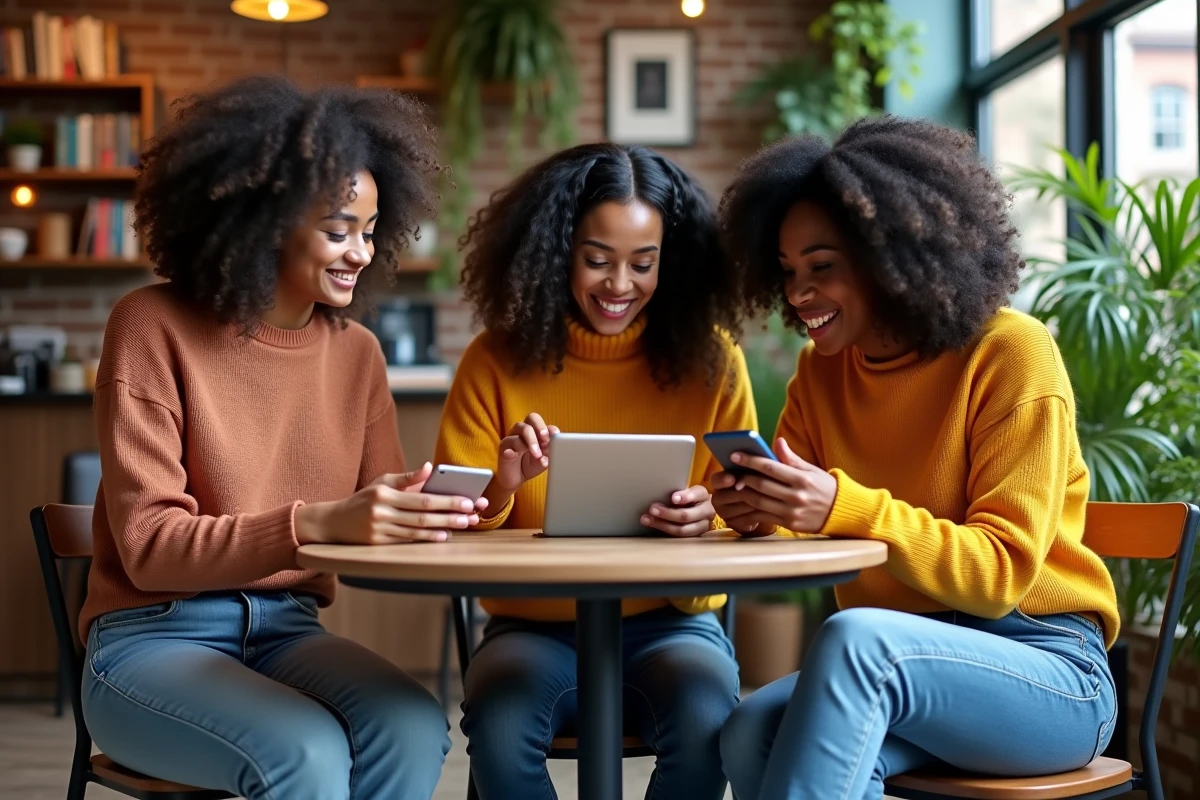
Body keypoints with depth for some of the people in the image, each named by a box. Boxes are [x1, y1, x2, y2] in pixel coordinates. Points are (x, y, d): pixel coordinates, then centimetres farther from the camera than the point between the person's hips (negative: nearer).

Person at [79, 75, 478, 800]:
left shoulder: (357, 351, 8)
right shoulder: (155, 327, -7)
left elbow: (387, 525, 5)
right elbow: (147, 546, -14)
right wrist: (315, 524, -29)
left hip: (288, 632, 4)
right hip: (152, 636, -4)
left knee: (412, 728, -27)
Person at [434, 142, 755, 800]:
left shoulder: (711, 360, -1)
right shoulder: (497, 361, -1)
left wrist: (709, 516, -22)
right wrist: (498, 490, -22)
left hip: (670, 622, 0)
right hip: (534, 628, 0)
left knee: (704, 714, -32)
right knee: (499, 716, -32)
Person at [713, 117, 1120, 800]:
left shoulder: (1011, 354, -9)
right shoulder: (821, 372, 9)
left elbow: (1003, 571, -15)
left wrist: (846, 508, -29)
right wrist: (759, 515, -21)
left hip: (1048, 676, -4)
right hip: (899, 669, 5)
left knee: (855, 639, -35)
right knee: (754, 733, -27)